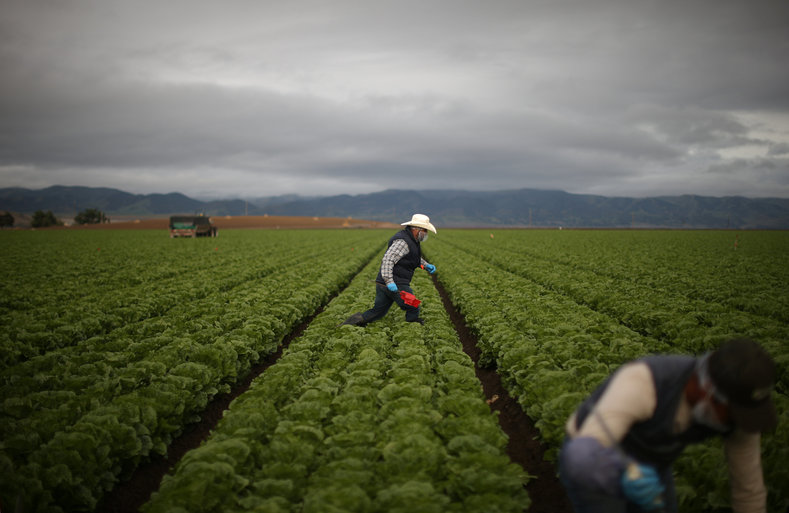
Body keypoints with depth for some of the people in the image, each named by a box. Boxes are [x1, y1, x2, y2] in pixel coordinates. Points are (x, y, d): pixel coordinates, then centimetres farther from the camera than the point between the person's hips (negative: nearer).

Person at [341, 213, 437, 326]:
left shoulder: (411, 240, 16)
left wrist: (427, 265, 14)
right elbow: (387, 259, -25)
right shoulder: (403, 241, -17)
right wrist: (389, 281, -32)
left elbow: (416, 258, 32)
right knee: (413, 309, 3)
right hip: (396, 285, -10)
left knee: (378, 311, 11)